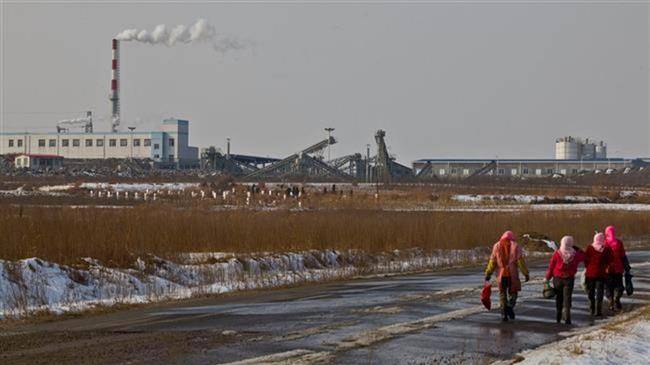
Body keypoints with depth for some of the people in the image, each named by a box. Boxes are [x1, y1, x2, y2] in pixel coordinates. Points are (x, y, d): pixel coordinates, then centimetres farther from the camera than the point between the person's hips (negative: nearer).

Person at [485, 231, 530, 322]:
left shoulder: (496, 246, 8)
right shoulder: (515, 246, 2)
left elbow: (492, 261, 6)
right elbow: (520, 261, -4)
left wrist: (488, 273, 10)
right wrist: (526, 273, -1)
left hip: (501, 275, 2)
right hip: (512, 275, -2)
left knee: (502, 294, 12)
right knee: (513, 292, 12)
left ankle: (504, 314, 5)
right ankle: (510, 306, -15)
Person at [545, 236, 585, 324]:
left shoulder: (557, 254, -14)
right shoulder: (575, 254, -9)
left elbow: (551, 266, -7)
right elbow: (583, 257, 12)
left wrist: (547, 278, 5)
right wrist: (576, 249, 16)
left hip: (557, 279, 0)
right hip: (569, 279, 0)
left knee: (559, 298, 15)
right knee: (567, 298, 3)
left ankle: (558, 317, 23)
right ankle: (567, 318, -9)